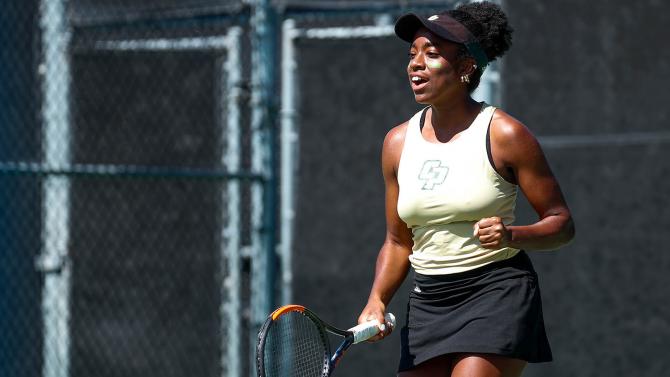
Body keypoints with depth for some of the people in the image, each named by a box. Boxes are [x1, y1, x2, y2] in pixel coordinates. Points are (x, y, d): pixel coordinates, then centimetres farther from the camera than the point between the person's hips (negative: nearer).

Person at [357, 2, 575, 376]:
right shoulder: (398, 142, 8)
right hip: (428, 302, 6)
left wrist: (511, 235, -22)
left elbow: (562, 223, -3)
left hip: (498, 293, -6)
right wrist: (377, 301, 0)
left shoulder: (504, 134, -7)